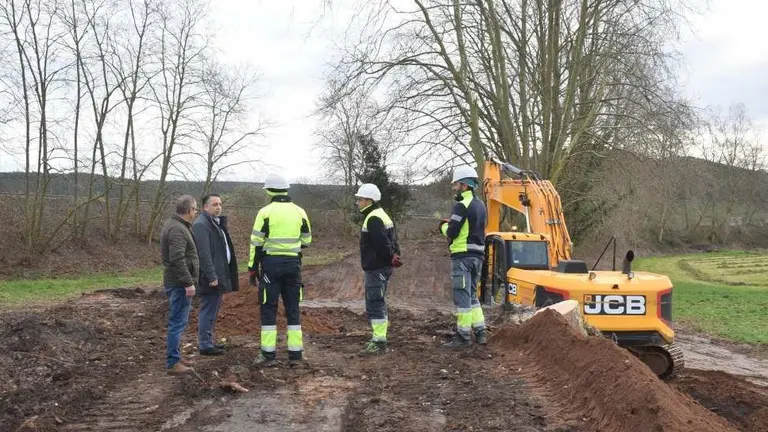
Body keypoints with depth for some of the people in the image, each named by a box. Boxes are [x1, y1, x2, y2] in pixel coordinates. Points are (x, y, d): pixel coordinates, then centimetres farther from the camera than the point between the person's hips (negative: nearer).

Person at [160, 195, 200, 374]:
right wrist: (188, 283, -24)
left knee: (178, 321, 17)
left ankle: (175, 357, 27)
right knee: (178, 322, -6)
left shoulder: (173, 224, 14)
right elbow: (178, 260, -26)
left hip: (176, 282, 11)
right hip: (179, 283, -11)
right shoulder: (177, 230, -19)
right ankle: (173, 363, -1)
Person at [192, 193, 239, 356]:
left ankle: (208, 341, 24)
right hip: (211, 277, -10)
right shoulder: (201, 225, -15)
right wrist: (211, 276, -25)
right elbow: (204, 253, -22)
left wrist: (222, 275, 21)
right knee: (208, 311, -5)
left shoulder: (217, 222, 18)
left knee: (212, 310, 16)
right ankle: (205, 345, 1)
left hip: (220, 274, 10)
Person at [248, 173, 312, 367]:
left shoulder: (265, 212, -6)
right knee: (293, 308, 9)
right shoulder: (300, 212, 5)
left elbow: (257, 242, -6)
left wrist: (252, 269, 1)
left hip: (271, 264, -3)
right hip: (293, 264, 3)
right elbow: (306, 241, 11)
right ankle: (295, 354, 9)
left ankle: (268, 354, 4)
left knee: (269, 308, 4)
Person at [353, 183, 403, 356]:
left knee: (374, 304, -8)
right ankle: (378, 338, 26)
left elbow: (382, 243, -23)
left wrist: (391, 257, -12)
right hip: (379, 268, 11)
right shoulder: (382, 216, 18)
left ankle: (379, 343, -6)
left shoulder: (373, 219, -17)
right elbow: (388, 242, 19)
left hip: (376, 269, -11)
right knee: (377, 304, 17)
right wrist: (393, 256, 9)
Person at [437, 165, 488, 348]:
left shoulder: (462, 205, -13)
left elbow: (452, 233, -16)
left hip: (463, 256, -9)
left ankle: (463, 336, -1)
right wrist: (452, 224, 15)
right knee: (471, 294, 17)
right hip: (477, 255, 9)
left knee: (462, 296, -4)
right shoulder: (480, 205, 16)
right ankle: (480, 332, 17)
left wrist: (444, 226, 4)